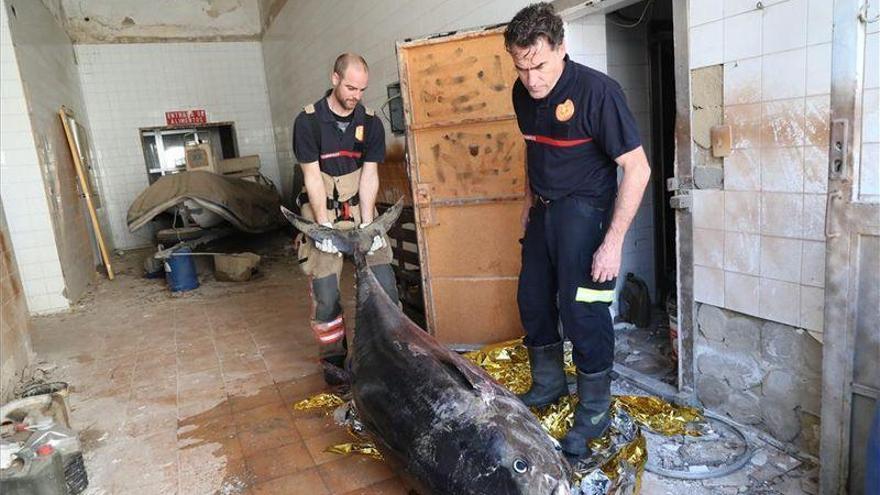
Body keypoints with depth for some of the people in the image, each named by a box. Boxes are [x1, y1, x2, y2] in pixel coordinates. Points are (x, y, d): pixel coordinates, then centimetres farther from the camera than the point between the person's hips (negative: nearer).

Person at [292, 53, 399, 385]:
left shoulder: (370, 123, 1)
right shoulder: (308, 121, -7)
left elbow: (369, 175, -2)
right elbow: (312, 177, -9)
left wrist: (367, 225, -9)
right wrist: (324, 226, -13)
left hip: (360, 209, 3)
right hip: (321, 211, -2)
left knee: (384, 285, -4)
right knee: (325, 294, -4)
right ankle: (333, 358, 16)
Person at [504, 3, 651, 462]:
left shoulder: (596, 91, -20)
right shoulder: (524, 93, 1)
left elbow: (637, 169, -20)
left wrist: (613, 241, -23)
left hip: (583, 212, -7)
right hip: (543, 211, 7)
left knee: (581, 310, -7)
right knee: (533, 300, 13)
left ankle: (595, 411, 13)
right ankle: (548, 385, 34)